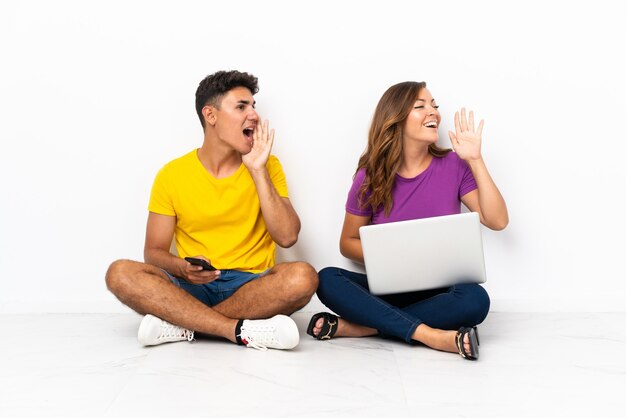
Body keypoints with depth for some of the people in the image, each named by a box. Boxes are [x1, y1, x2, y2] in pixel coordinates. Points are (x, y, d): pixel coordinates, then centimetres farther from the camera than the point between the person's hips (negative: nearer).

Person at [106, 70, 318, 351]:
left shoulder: (267, 166, 5)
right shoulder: (172, 175, 4)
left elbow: (287, 237, -7)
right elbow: (154, 251, 5)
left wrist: (258, 170, -10)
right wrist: (182, 269, -18)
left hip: (252, 286, 0)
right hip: (192, 287, 0)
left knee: (302, 276, -31)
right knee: (120, 273, -25)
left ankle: (182, 324, -23)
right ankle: (244, 330, -30)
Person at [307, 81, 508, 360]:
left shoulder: (454, 166, 0)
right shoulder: (371, 177, 0)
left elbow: (497, 221, -7)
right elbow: (348, 242, 7)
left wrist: (475, 160, -12)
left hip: (440, 290, 0)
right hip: (389, 288, 1)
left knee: (475, 299, -34)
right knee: (327, 279, -26)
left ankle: (358, 327, -27)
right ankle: (431, 335, -33)